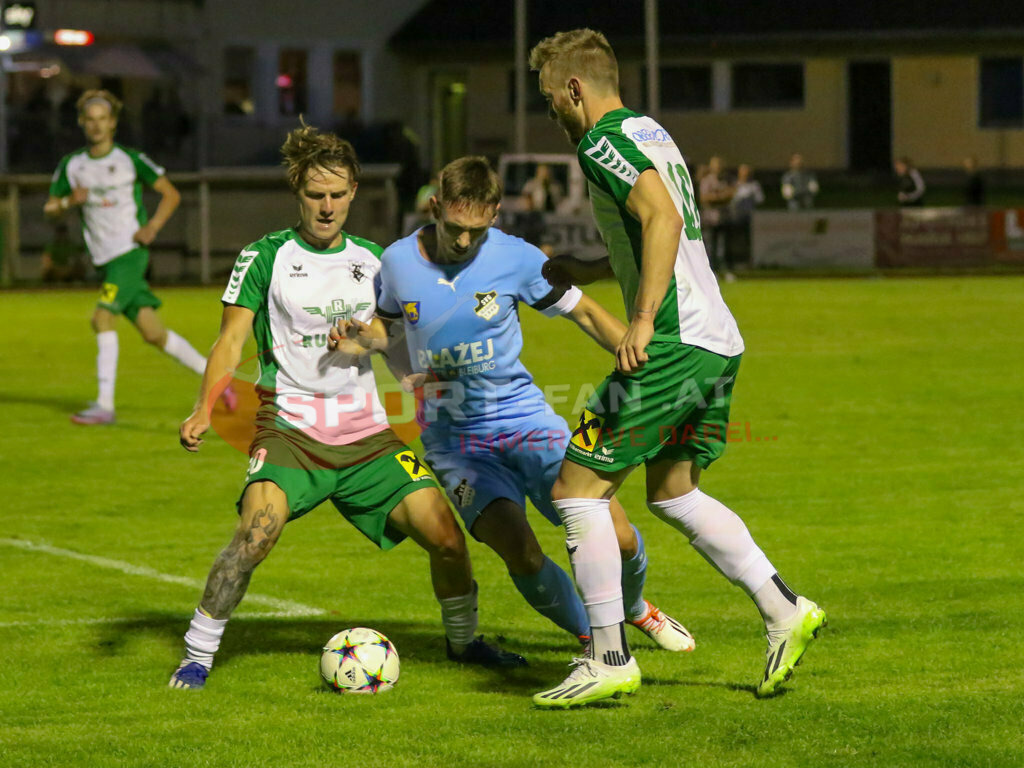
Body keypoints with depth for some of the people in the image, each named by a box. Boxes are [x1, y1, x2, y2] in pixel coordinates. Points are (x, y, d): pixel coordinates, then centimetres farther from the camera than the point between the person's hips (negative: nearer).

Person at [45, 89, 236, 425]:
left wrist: (152, 227, -10)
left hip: (130, 252, -5)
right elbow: (49, 209, 15)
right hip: (104, 259, 5)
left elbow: (171, 194, 5)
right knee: (152, 332, 3)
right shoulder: (71, 166, 10)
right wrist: (69, 201, -7)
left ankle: (104, 405, -20)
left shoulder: (131, 160, -1)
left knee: (103, 318, -20)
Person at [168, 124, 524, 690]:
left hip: (364, 431, 4)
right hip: (290, 426, -4)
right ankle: (197, 654, -15)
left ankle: (462, 639, 19)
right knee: (257, 529, -29)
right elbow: (231, 340, -3)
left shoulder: (369, 259, 12)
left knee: (444, 532, -7)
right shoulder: (266, 256, 0)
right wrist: (203, 411, -17)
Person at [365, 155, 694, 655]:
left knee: (618, 539, -9)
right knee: (520, 552, -24)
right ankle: (588, 634, 3)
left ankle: (634, 609, 27)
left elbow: (585, 313, 4)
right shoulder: (397, 262, -3)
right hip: (454, 441, -1)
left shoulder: (514, 258, -7)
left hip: (525, 421, 1)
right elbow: (383, 326, 20)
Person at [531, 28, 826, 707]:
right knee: (673, 493, 22)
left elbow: (663, 219, -24)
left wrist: (644, 319, -29)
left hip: (674, 344, -10)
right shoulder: (650, 132, 20)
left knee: (578, 490, -2)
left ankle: (610, 661, -3)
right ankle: (784, 610, 11)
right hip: (720, 344, 10)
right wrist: (584, 274, 36)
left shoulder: (604, 141, -9)